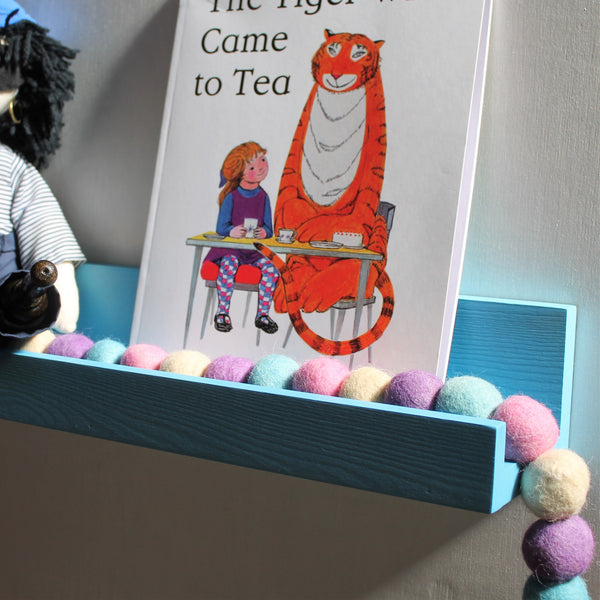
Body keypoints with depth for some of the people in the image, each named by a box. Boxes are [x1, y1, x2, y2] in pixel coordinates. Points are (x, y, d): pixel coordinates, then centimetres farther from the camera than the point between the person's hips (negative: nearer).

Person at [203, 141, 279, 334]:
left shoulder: (263, 197, 7)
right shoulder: (231, 197, -1)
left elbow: (269, 228, 6)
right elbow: (221, 227, -4)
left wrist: (264, 232, -19)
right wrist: (231, 231, -26)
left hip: (255, 248, 3)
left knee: (271, 269, -23)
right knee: (228, 265, -33)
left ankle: (262, 314, -12)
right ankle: (222, 313, -22)